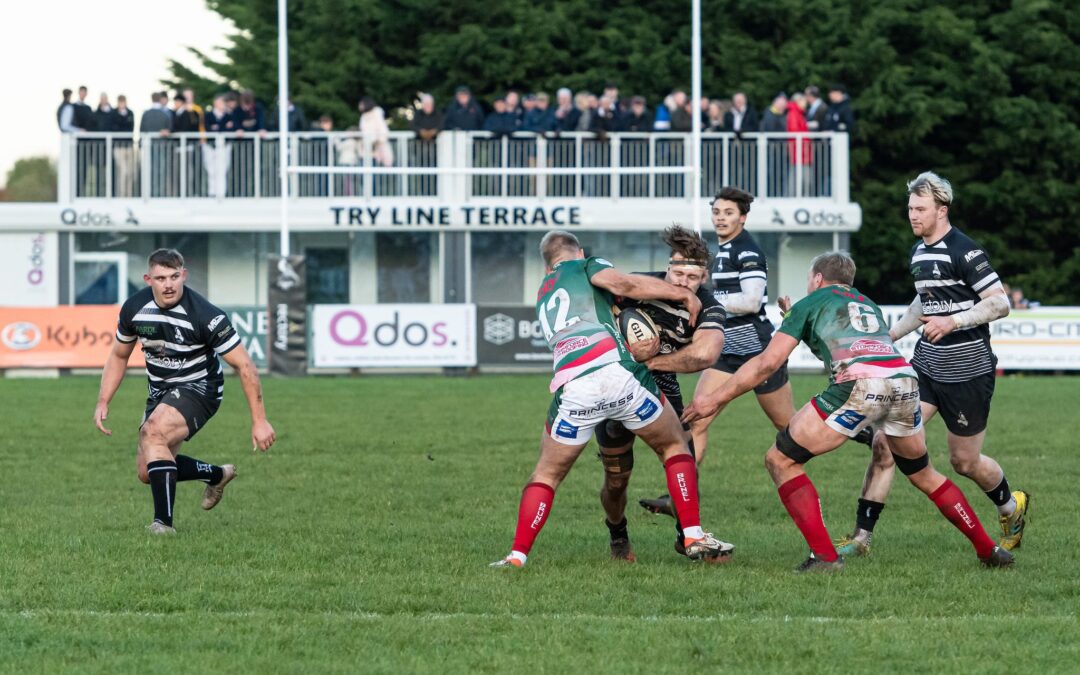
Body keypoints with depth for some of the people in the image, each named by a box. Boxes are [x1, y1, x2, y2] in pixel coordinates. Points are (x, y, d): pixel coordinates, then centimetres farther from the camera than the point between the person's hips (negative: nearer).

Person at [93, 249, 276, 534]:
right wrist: (103, 403, 0)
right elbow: (119, 356, 9)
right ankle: (217, 475, 35)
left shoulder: (205, 315, -25)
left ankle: (164, 521, -28)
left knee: (153, 432, -32)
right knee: (148, 473, 9)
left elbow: (244, 365, -20)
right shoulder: (134, 308, -10)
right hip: (160, 391, 7)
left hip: (198, 388, -7)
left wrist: (259, 421, -21)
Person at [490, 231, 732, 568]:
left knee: (547, 474, 21)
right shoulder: (586, 265, 18)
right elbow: (620, 283, -2)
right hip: (618, 373, -3)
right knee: (675, 446, 19)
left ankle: (517, 555, 10)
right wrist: (683, 293, 3)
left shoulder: (543, 295, 35)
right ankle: (694, 538, 11)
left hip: (572, 390, 3)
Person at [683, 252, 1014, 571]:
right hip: (905, 379, 6)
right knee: (922, 473, 30)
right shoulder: (869, 305, 35)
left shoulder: (811, 304, 19)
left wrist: (716, 399, 18)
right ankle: (988, 549, 30)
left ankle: (824, 555, -3)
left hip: (858, 386, -6)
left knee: (781, 460, 8)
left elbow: (768, 362, 11)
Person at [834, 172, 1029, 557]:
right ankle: (861, 537, -3)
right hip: (926, 365, 7)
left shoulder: (964, 252, -15)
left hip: (968, 372, -7)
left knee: (964, 462, 5)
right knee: (885, 443, -6)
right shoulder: (918, 253, 10)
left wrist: (952, 322, -25)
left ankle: (1012, 507, 36)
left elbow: (1000, 304, -17)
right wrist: (888, 335, 24)